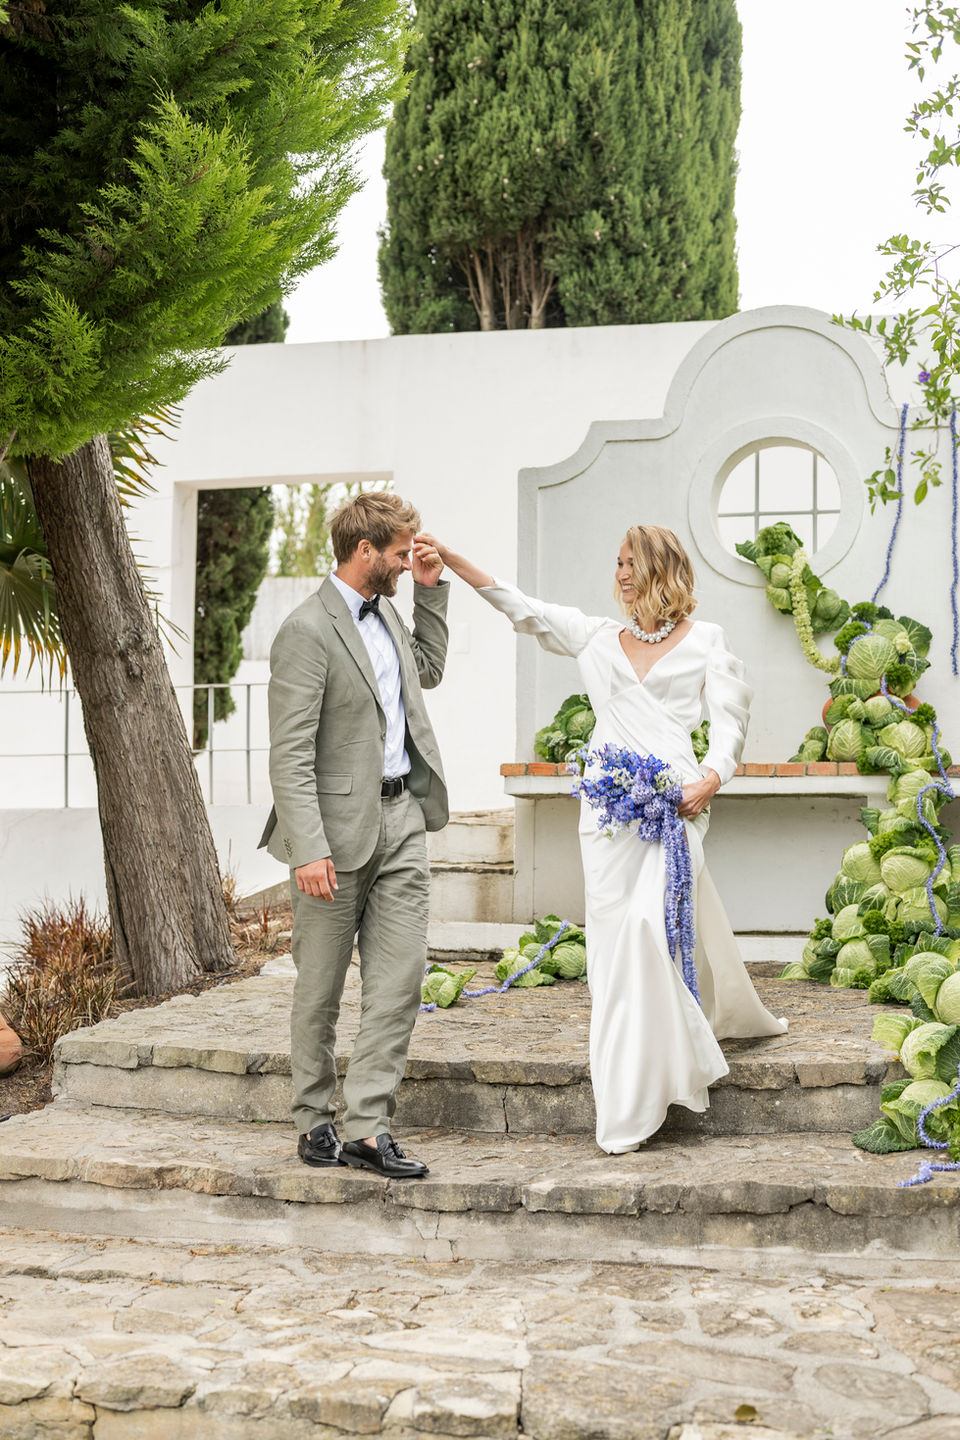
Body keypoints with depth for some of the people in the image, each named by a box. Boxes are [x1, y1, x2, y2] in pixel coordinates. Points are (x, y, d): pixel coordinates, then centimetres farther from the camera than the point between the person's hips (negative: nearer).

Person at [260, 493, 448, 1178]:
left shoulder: (384, 610, 12)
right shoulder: (308, 630, -14)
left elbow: (429, 670, 32)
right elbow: (291, 754, -18)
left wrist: (432, 590, 20)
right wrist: (308, 850, -23)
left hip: (402, 818, 7)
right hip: (340, 827, -7)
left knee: (400, 978, 1)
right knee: (321, 989, 7)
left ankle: (369, 1127, 5)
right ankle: (315, 1124, 20)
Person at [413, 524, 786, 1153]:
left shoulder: (705, 639, 11)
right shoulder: (600, 637, 17)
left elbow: (730, 718, 5)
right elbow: (521, 607, 15)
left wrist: (709, 781, -12)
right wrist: (449, 558, 9)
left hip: (674, 801, -3)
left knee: (650, 923, -17)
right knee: (613, 932, 1)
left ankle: (634, 1103, -9)